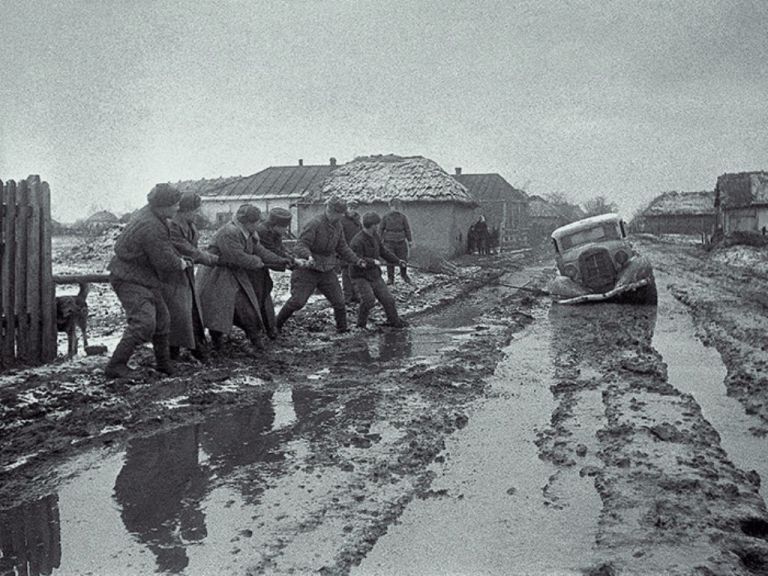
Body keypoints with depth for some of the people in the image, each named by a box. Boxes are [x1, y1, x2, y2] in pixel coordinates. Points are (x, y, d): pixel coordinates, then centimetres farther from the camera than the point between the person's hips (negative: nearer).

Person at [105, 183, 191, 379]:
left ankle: (163, 362, 31)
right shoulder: (151, 228, -29)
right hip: (130, 280, -10)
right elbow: (165, 262, -24)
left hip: (147, 279, 10)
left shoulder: (150, 213, 4)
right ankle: (115, 366, -10)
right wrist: (182, 265, -5)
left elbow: (165, 246, 21)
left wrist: (180, 258, 13)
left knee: (162, 320, 16)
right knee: (144, 322, -19)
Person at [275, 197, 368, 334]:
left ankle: (342, 328, 23)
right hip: (308, 270, -6)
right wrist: (309, 256, -44)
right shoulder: (315, 224, -20)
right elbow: (301, 245, -24)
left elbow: (342, 248, 14)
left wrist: (357, 261, 7)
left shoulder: (337, 225, 4)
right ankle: (276, 325, 9)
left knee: (339, 301, 4)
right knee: (297, 301, -9)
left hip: (327, 271, 6)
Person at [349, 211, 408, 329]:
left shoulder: (374, 235, 3)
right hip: (361, 276, -7)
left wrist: (397, 260, 13)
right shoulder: (357, 242, -23)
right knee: (369, 299, -24)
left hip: (374, 275, 7)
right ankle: (361, 324, -4)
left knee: (387, 299, 7)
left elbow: (383, 250, 15)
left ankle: (394, 321, 28)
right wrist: (373, 262, -20)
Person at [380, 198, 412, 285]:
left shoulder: (403, 217, 0)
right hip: (389, 242, -1)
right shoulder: (386, 217, -1)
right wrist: (380, 241, 7)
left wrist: (409, 241, 6)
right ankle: (390, 278, 11)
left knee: (403, 260, 4)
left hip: (401, 242, 1)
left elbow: (407, 229, 5)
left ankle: (404, 274, 29)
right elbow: (381, 229, 6)